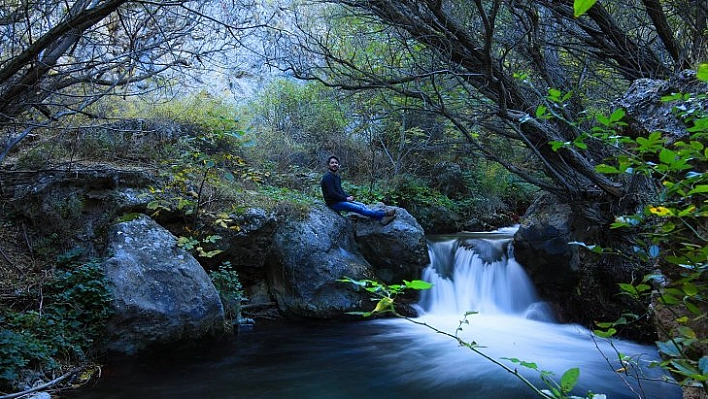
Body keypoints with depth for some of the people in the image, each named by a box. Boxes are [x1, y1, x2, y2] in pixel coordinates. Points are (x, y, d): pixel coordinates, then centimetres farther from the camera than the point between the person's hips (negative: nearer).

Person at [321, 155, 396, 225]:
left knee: (362, 205, -5)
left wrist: (349, 196, 2)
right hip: (334, 203, -9)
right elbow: (331, 193, -21)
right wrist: (346, 198, -15)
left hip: (341, 200, 9)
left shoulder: (337, 176, 15)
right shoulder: (327, 177, -15)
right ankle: (384, 214, -18)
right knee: (359, 209, -15)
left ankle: (382, 218, -16)